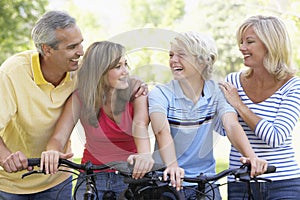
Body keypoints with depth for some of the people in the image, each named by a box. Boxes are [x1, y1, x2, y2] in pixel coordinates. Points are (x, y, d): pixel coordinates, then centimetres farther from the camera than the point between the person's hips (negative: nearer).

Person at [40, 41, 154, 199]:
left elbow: (140, 126, -25)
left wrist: (144, 154, -48)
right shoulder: (80, 98, -6)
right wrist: (53, 152, -38)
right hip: (92, 176, 1)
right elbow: (59, 137, -13)